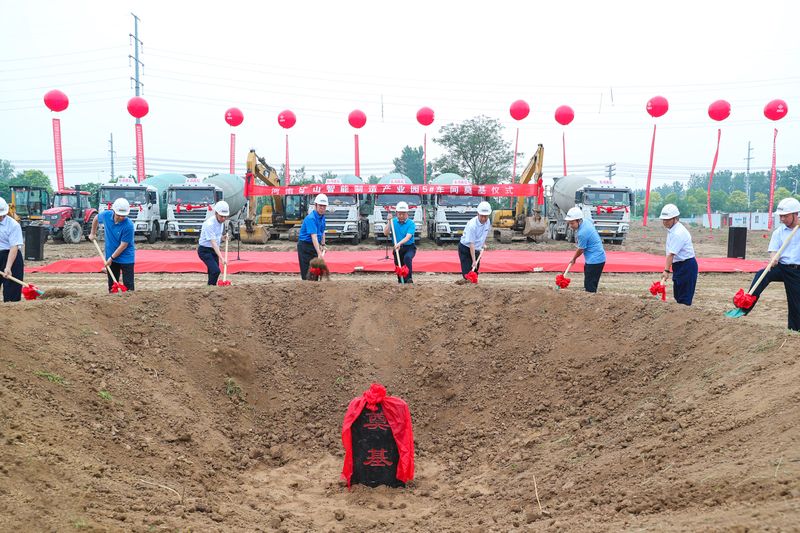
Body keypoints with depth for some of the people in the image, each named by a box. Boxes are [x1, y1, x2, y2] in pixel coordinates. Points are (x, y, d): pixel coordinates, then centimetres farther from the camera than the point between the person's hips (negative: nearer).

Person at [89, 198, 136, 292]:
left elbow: (123, 245, -20)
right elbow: (96, 218, 15)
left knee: (128, 285, -5)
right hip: (110, 256, 5)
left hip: (126, 258, -5)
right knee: (112, 285, 13)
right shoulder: (106, 215, -10)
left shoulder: (128, 225, -24)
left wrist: (111, 258, -16)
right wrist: (93, 233, 21)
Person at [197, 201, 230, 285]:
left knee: (213, 272, 8)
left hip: (214, 250, 8)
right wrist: (222, 258, -39)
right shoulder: (210, 224, -25)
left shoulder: (221, 222, 2)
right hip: (205, 250, -8)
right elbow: (213, 243, -32)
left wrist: (223, 238, -4)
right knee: (215, 271, -21)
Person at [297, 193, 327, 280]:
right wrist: (319, 253, -38)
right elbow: (314, 236, -32)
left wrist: (323, 245, 11)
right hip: (305, 246, -8)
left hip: (314, 245, 8)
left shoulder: (322, 217, 4)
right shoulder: (311, 218, -24)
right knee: (306, 272, -6)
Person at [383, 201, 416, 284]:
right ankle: (401, 281, 27)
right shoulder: (393, 222, 1)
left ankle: (409, 278, -26)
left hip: (409, 247, -4)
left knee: (407, 258, -33)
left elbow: (408, 237, -24)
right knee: (398, 266, 5)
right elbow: (385, 233, -9)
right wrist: (389, 221, -20)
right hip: (397, 248, 4)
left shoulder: (411, 223, -11)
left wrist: (399, 243, -42)